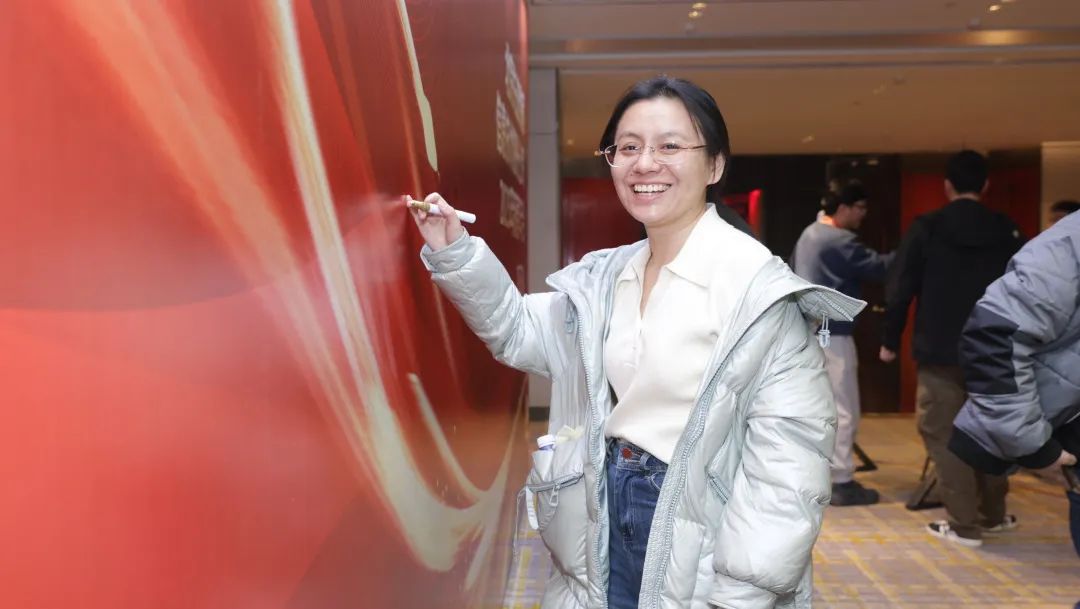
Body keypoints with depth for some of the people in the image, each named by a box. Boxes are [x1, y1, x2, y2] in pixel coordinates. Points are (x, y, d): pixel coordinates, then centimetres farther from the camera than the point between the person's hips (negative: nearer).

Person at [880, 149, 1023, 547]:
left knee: (943, 434, 3)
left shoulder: (926, 228, -6)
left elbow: (900, 291, -6)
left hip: (941, 352, -4)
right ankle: (994, 514, 29)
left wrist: (890, 341, 3)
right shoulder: (1007, 232, 4)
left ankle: (963, 524, 4)